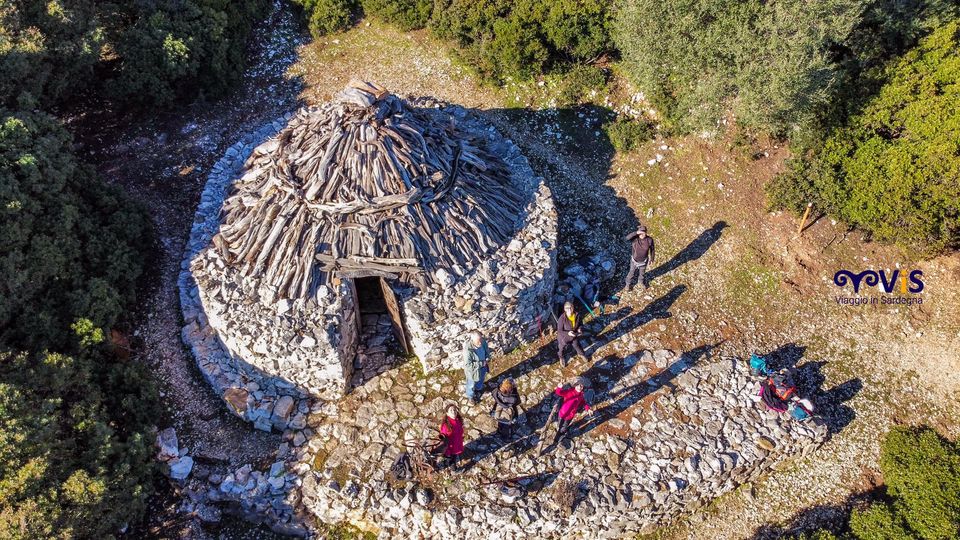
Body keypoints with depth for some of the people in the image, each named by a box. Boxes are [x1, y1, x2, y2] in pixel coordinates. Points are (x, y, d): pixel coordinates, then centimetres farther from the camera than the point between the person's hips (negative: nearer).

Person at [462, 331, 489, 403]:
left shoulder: (483, 342, -23)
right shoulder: (468, 350, -41)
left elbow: (487, 351, -2)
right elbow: (468, 365, -34)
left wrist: (487, 359, -22)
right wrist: (481, 364, -33)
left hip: (482, 367, 5)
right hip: (473, 370, -5)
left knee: (481, 379, 34)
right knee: (471, 384, 24)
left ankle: (478, 388, 67)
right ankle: (470, 395, 55)